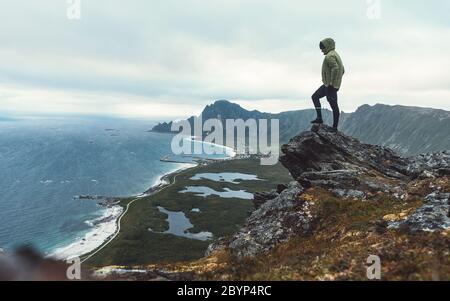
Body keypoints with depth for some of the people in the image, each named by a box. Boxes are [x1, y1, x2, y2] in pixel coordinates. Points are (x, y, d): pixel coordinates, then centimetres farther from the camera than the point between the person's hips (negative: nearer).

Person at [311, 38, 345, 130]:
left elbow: (335, 68, -27)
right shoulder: (335, 55, 20)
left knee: (333, 105, -6)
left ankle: (335, 126, -1)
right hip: (328, 84, 11)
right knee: (315, 96, 14)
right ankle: (319, 118, 8)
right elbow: (342, 70, 23)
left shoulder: (329, 56, -12)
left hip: (330, 85, -11)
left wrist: (331, 83, -24)